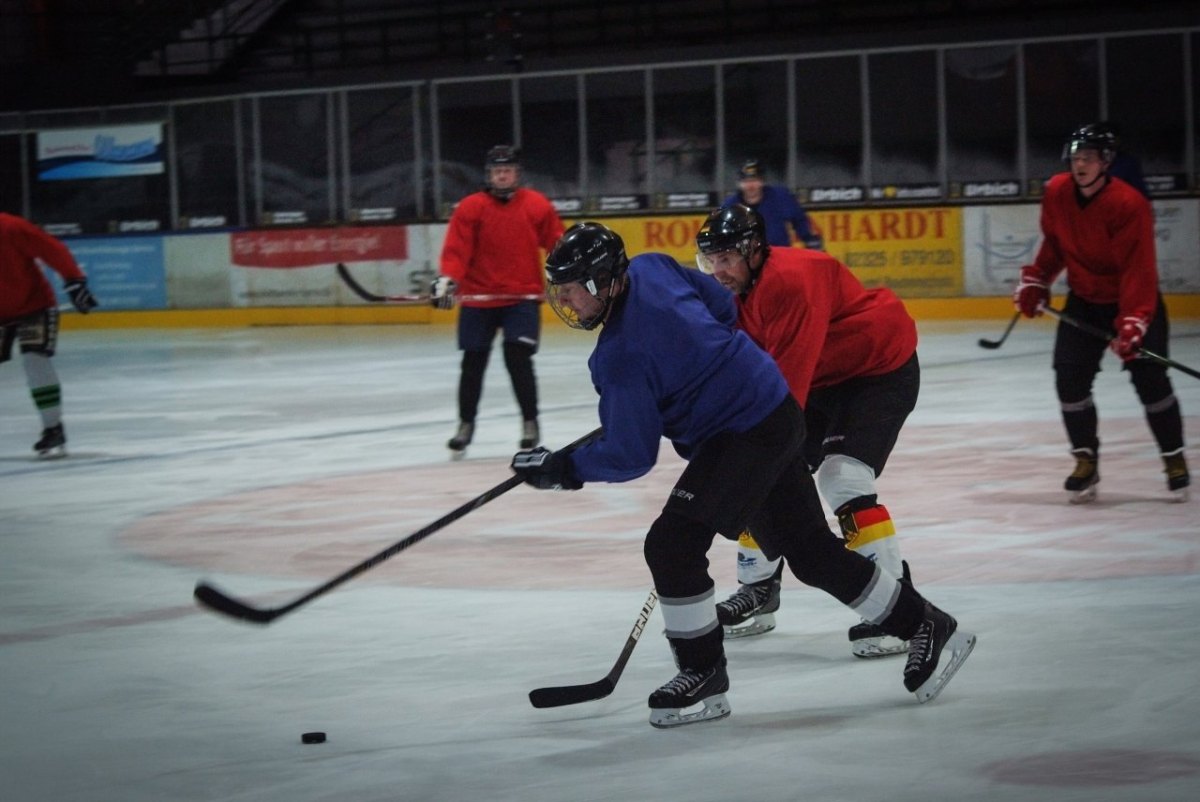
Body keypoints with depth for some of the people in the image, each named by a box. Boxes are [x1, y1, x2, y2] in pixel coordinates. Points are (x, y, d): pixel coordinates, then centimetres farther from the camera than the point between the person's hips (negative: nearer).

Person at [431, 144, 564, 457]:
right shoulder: (470, 208, -4)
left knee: (518, 358, -12)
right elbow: (456, 250, -9)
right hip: (477, 298, 1)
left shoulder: (537, 206, -2)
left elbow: (558, 244, 4)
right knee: (473, 363, 6)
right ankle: (466, 425, 22)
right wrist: (447, 280, -23)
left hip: (522, 298, -1)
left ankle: (530, 422, 4)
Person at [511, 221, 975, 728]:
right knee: (810, 551, 17)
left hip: (745, 434, -10)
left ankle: (703, 675, -1)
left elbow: (631, 457, -19)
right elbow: (722, 306, 15)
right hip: (775, 415, 10)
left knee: (672, 543, -12)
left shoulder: (622, 356, -24)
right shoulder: (649, 268, -1)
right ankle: (927, 627, 28)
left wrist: (561, 468, -9)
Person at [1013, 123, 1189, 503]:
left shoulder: (1129, 204, -27)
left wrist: (1131, 324, -37)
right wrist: (1035, 282, 5)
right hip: (1084, 300, 5)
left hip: (1136, 300, -5)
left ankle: (1175, 460, 8)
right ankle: (1086, 461, 9)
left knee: (1150, 379, -9)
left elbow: (1138, 269, -31)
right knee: (1070, 380, -5)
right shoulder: (1057, 193, -9)